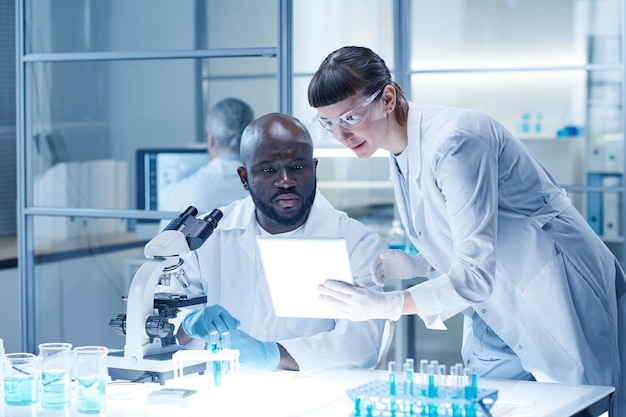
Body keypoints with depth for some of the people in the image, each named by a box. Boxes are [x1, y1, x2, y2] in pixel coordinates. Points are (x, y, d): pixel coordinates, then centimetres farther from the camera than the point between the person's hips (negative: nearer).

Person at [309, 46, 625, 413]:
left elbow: (476, 274, -27)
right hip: (496, 320, 9)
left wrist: (386, 305, -29)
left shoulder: (454, 142, -24)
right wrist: (414, 266, -4)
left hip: (562, 311, -8)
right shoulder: (400, 160, 5)